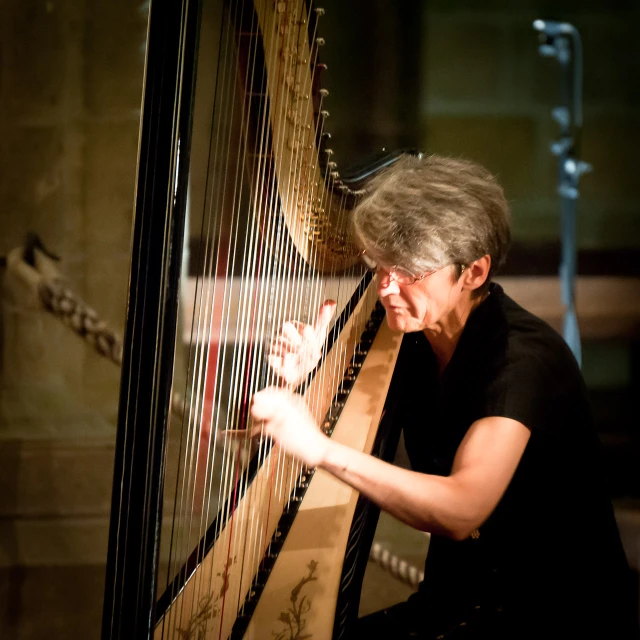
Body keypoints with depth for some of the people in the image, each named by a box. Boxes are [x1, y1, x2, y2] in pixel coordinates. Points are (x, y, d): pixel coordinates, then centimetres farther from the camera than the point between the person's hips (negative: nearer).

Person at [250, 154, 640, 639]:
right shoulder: (413, 343, 3)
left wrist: (321, 448, -40)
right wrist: (307, 381, -11)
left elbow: (462, 510, -34)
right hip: (457, 598, 7)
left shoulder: (525, 358, -21)